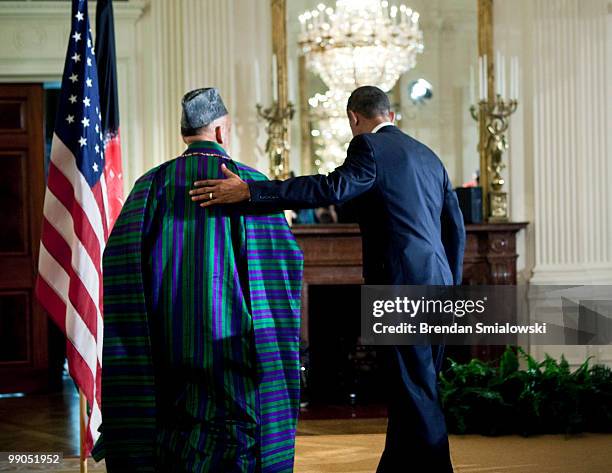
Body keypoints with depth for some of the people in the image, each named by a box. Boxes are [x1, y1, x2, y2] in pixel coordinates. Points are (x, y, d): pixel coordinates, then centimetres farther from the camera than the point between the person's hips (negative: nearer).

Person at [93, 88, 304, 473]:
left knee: (171, 429, 13)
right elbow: (286, 256, -4)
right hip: (228, 334, -3)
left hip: (169, 336, 3)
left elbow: (118, 254, -4)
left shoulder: (154, 183, 2)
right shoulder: (250, 181, -3)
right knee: (235, 423, 5)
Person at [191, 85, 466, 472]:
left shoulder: (370, 147, -5)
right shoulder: (428, 156, 20)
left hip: (403, 285, -8)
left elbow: (332, 188, -22)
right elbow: (457, 228, 20)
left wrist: (248, 191, -27)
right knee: (410, 387, 15)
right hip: (437, 284, 8)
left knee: (417, 394, -5)